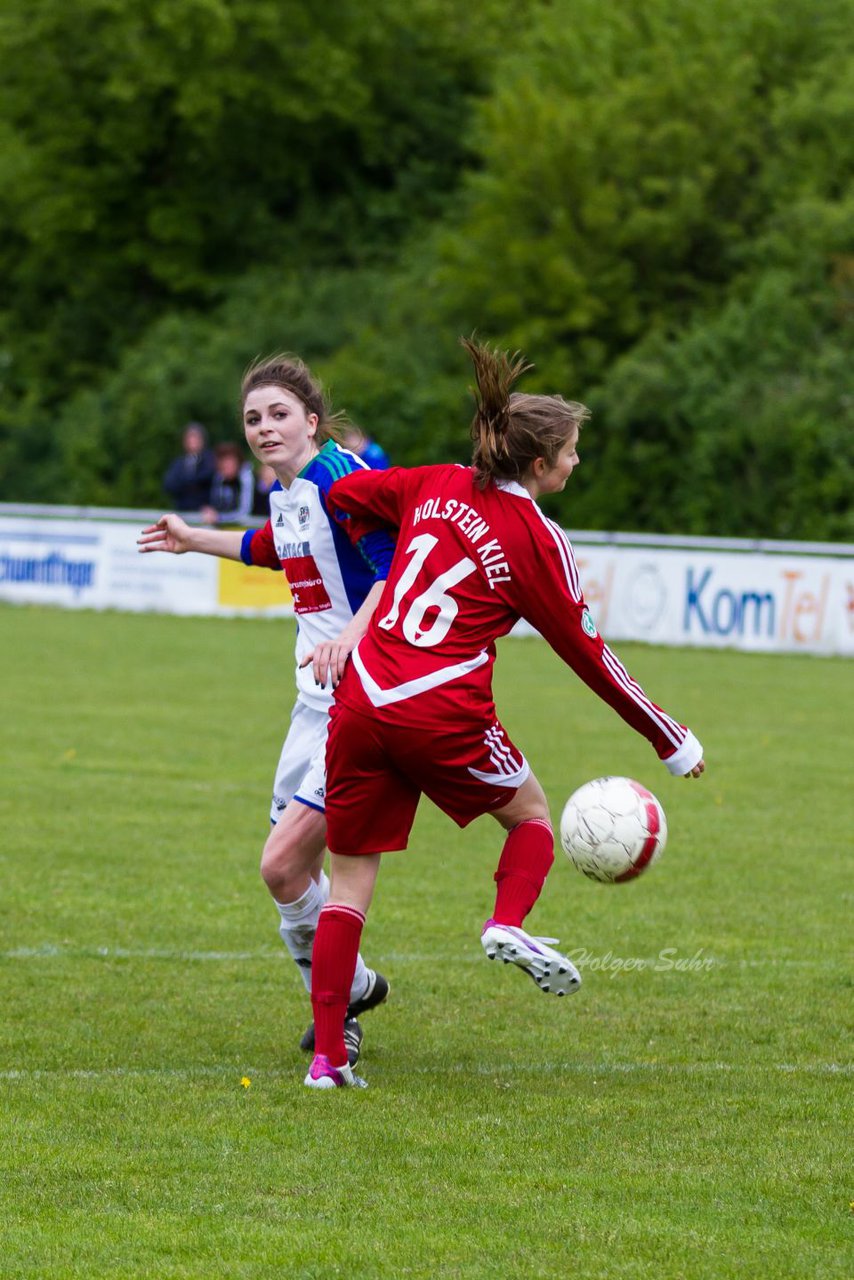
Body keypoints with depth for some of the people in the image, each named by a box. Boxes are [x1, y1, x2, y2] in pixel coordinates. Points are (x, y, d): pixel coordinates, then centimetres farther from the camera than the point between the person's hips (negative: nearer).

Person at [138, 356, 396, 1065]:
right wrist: (194, 540, 43)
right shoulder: (285, 489, 10)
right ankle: (340, 1002, 30)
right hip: (319, 698, 9)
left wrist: (352, 636, -41)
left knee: (283, 865, -14)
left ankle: (347, 989, 4)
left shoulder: (340, 475, -17)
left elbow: (396, 567, -26)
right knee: (291, 864, 12)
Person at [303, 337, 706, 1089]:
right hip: (443, 716, -4)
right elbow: (587, 655, 3)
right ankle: (509, 923, -6)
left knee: (351, 876, 8)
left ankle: (328, 1055, 2)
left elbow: (347, 494, 22)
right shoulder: (537, 540, -3)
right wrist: (672, 743, 12)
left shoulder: (437, 487, 9)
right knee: (531, 813, 23)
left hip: (361, 700, 4)